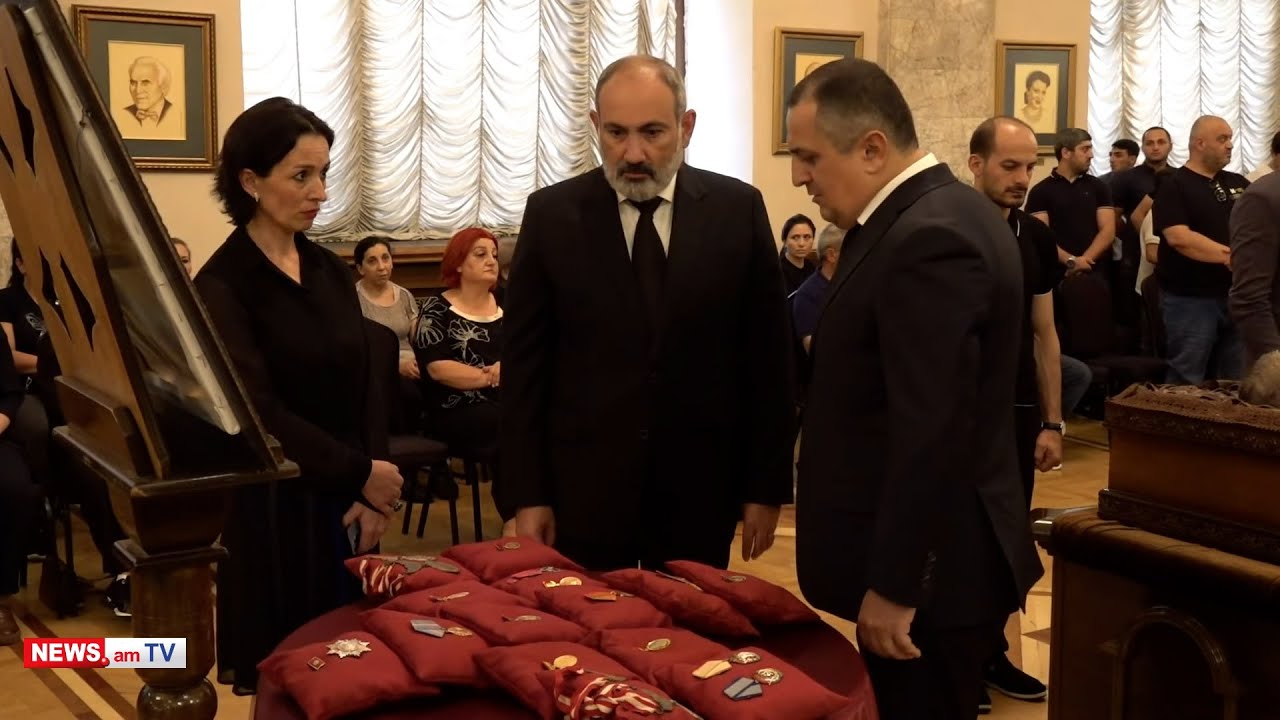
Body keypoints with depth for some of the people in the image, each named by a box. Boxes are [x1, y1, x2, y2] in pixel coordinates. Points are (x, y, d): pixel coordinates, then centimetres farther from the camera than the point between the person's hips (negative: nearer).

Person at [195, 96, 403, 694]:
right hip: (273, 510, -5)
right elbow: (259, 414, -17)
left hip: (342, 505, 5)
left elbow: (360, 386, 7)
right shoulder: (222, 286, -11)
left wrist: (368, 493, -5)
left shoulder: (330, 271, 7)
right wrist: (363, 474, -13)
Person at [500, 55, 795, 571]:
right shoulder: (552, 214, -1)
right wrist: (525, 495, -3)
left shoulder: (738, 210, -1)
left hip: (701, 491, 1)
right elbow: (524, 364, 0)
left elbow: (768, 357, 2)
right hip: (584, 490, 0)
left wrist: (767, 487, 1)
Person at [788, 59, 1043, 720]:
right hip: (937, 553, 10)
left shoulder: (927, 240, -23)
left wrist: (892, 585, -22)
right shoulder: (938, 215, 9)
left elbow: (932, 434, -26)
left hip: (928, 567, -10)